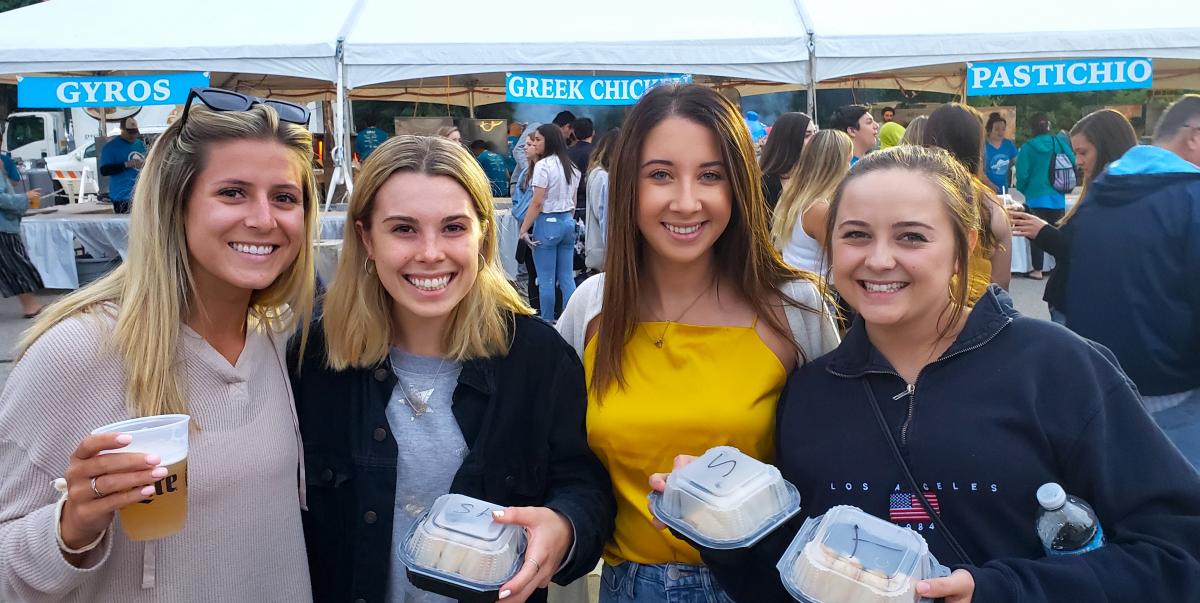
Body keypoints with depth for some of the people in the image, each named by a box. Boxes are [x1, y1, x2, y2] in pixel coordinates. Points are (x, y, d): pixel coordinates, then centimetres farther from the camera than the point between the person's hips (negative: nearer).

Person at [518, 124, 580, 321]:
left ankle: (548, 323, 7)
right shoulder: (571, 166, 10)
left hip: (547, 223, -7)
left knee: (546, 280, 1)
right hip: (568, 222, 8)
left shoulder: (543, 165, -13)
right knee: (567, 279, 9)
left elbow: (537, 202, -16)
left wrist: (524, 229, -12)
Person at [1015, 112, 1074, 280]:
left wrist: (1023, 190, 7)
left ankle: (1037, 270, 4)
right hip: (1057, 197, 3)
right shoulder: (1060, 143, -1)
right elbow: (1073, 164, 2)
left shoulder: (1028, 147, -9)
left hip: (1036, 197, -3)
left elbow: (1022, 174, -11)